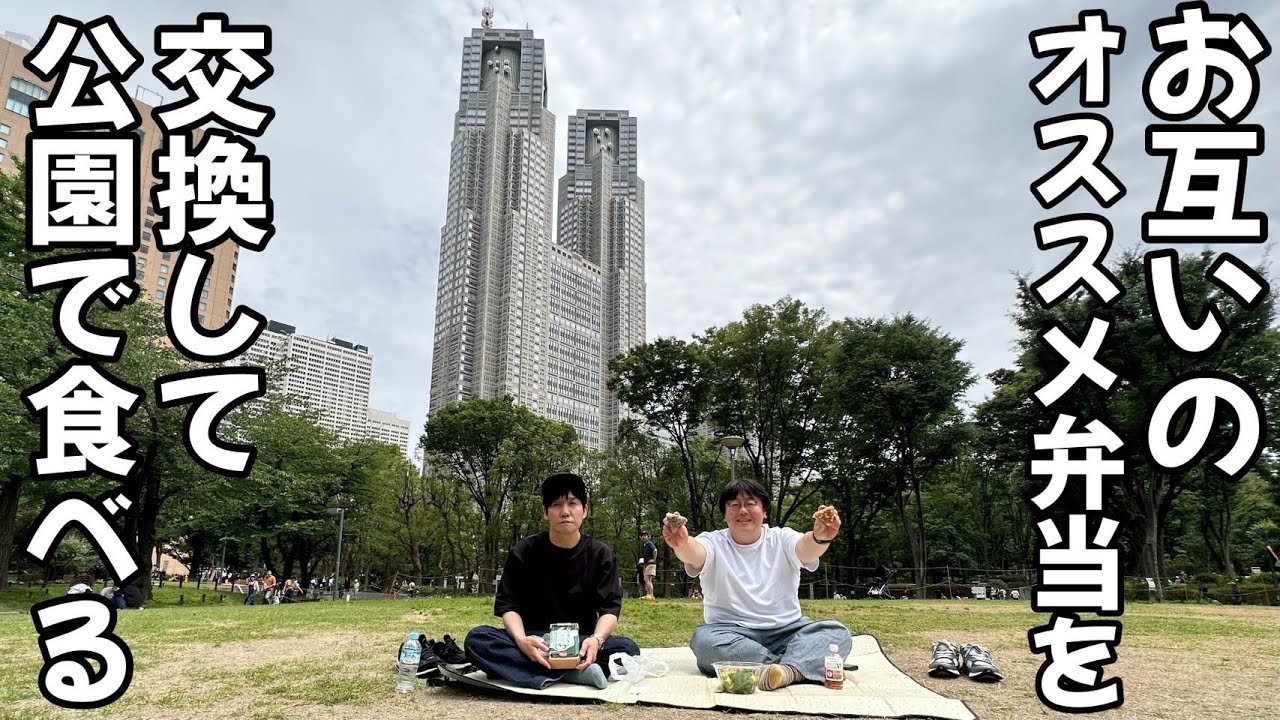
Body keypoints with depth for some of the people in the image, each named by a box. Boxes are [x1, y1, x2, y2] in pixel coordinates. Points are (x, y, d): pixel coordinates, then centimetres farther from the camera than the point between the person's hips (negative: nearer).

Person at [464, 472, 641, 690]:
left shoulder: (601, 555, -3)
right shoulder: (524, 552, -4)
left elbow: (609, 607, -9)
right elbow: (508, 605, -7)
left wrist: (596, 639, -32)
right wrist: (521, 640, -30)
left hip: (581, 642, 0)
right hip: (534, 641, 1)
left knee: (628, 649, -29)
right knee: (477, 640, -29)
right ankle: (574, 673, -36)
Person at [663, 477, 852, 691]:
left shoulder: (782, 540, 5)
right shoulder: (714, 543, 2)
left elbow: (806, 548, -18)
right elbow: (695, 553, -23)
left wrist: (820, 538, -44)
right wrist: (682, 545, -49)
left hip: (787, 631, 1)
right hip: (730, 633, -1)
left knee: (838, 633, -21)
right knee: (704, 638, -33)